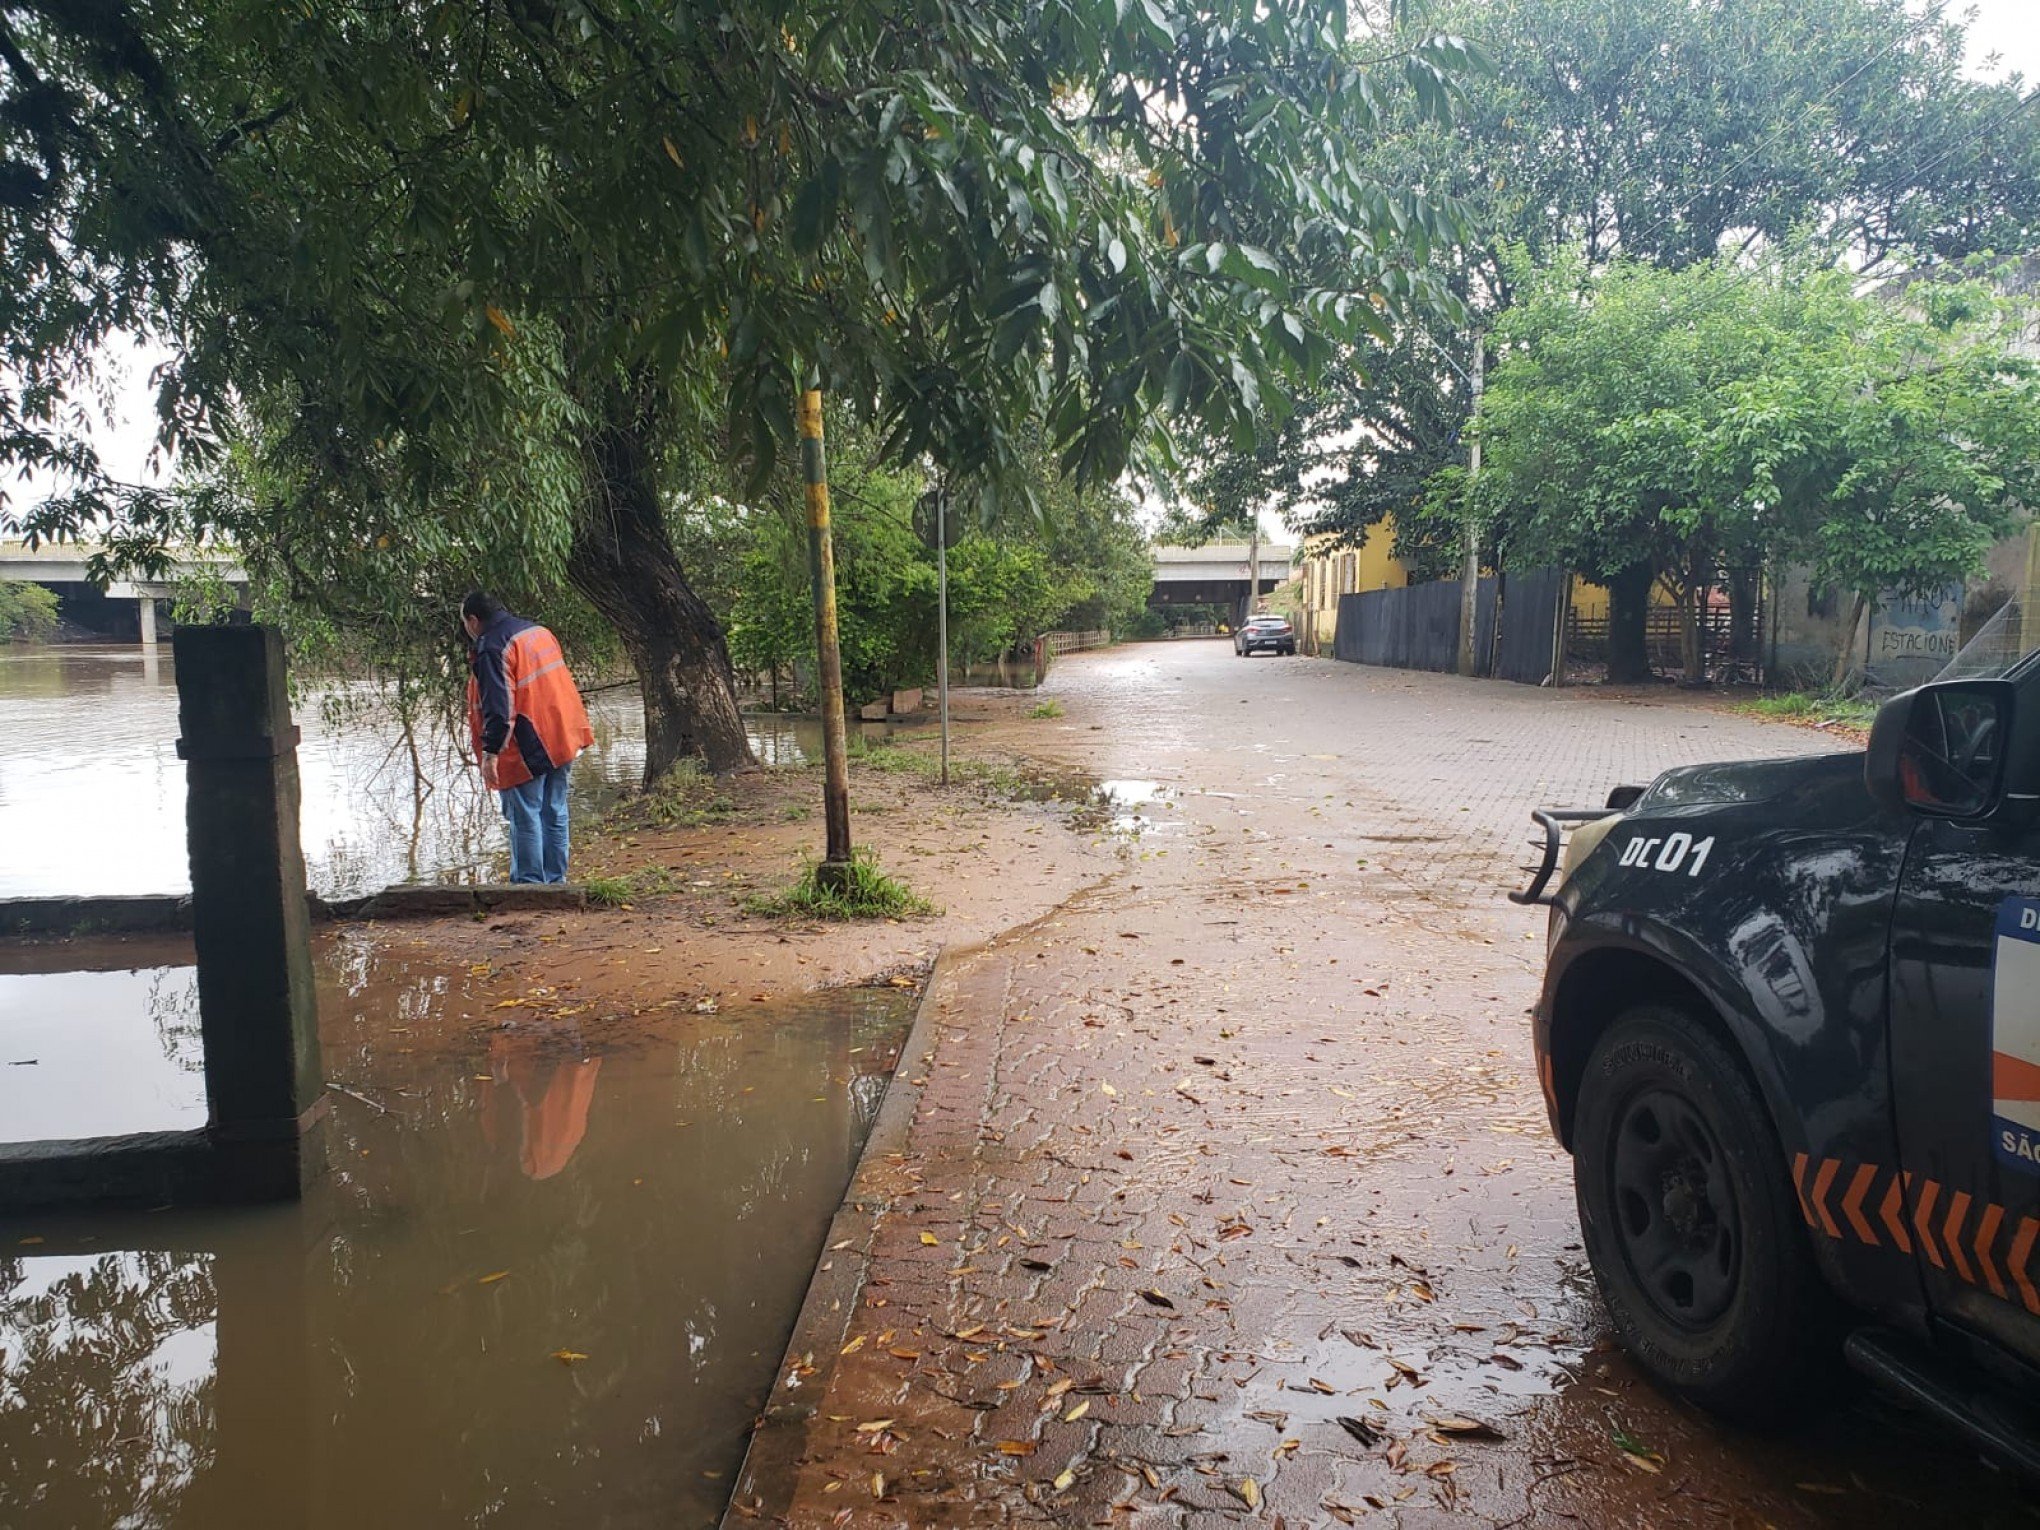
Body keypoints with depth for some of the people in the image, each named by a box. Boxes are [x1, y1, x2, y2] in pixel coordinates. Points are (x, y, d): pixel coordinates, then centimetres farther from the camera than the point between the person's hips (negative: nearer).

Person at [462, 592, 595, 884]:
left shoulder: (491, 648, -14)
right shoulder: (538, 631, 13)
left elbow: (498, 706, -21)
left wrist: (490, 753, -20)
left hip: (527, 750, -8)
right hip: (561, 742, 8)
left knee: (524, 819, -1)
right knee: (554, 814, 12)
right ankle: (555, 881, 18)